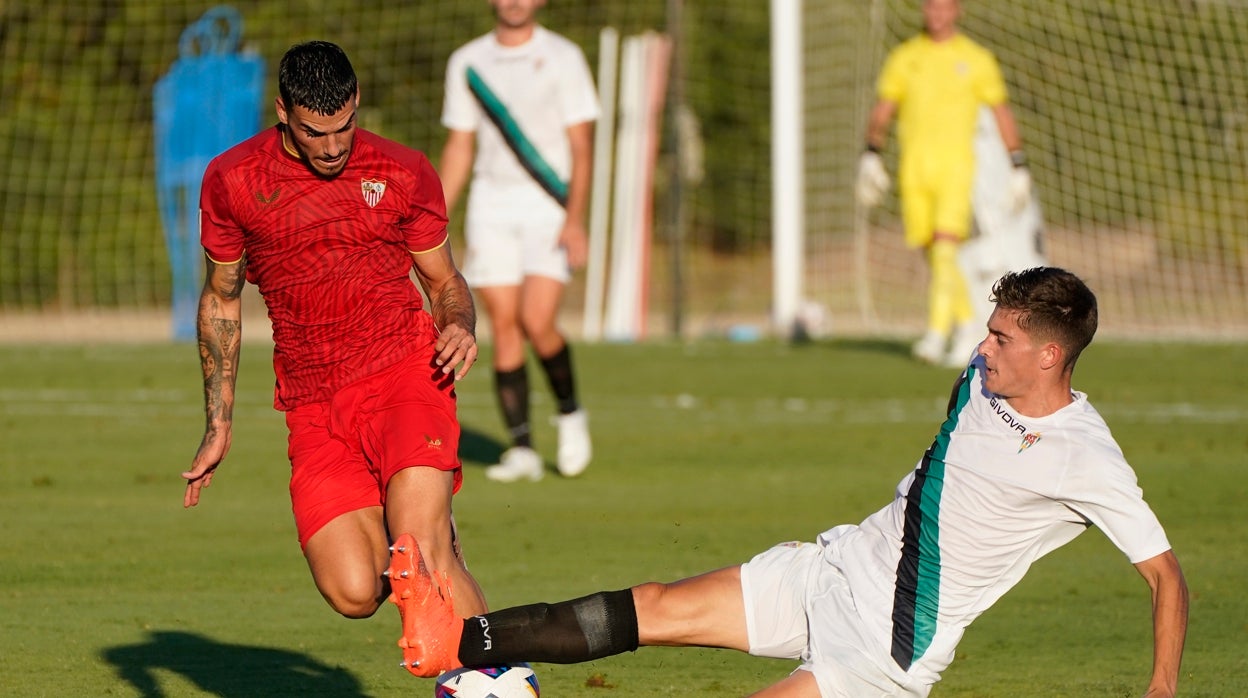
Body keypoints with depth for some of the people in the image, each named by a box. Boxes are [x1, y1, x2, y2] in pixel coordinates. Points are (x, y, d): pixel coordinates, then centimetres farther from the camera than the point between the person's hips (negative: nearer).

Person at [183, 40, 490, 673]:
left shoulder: (404, 174, 1)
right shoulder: (230, 182, 3)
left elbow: (444, 280, 13)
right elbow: (221, 298, 16)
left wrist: (461, 329, -10)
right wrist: (219, 422, 13)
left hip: (403, 373, -2)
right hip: (314, 405, 2)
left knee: (418, 555, -24)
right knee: (353, 593, -13)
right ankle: (435, 550, 19)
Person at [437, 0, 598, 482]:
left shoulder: (562, 58, 0)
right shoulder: (467, 62, 10)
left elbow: (581, 146, -4)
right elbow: (459, 148, 15)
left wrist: (575, 220, -15)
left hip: (550, 206, -3)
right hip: (491, 204, 3)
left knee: (536, 322, -16)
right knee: (503, 326, -3)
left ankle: (570, 413, 10)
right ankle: (521, 450, 1)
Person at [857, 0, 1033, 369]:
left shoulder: (976, 59, 2)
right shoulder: (904, 58, 10)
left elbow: (1002, 113, 6)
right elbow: (882, 110, 14)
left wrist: (1018, 167, 3)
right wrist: (871, 155, 1)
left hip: (956, 165, -4)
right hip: (914, 168, 4)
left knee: (945, 247, -17)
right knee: (932, 252, 7)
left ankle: (937, 335, -21)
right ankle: (967, 324, 25)